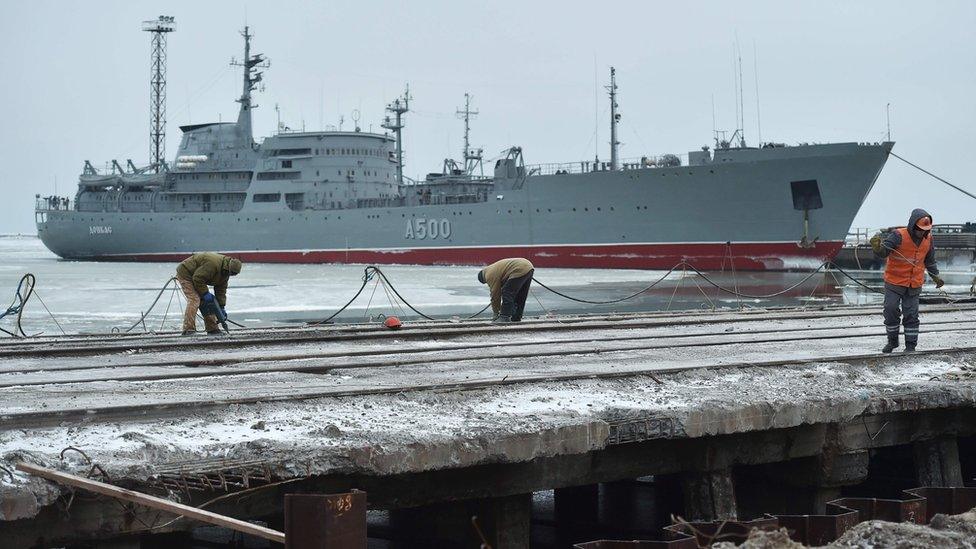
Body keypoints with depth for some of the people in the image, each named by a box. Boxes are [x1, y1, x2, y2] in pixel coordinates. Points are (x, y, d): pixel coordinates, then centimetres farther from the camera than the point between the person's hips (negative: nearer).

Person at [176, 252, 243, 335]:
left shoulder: (225, 272, -2)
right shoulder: (212, 264, -34)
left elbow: (221, 290, 4)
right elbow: (198, 278, -32)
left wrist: (221, 307, 0)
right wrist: (205, 293, -25)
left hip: (196, 277, 10)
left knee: (207, 302, 7)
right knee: (194, 300, -22)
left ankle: (212, 328, 13)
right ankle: (188, 330, -23)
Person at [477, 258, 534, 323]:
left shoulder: (490, 275, -2)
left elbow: (495, 294, 0)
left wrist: (496, 312, 9)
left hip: (520, 271, -11)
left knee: (507, 293, -6)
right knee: (520, 297, 17)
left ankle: (505, 317, -6)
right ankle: (516, 318, 21)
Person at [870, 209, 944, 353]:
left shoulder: (928, 238, 0)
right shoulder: (898, 235, -18)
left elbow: (930, 259, 17)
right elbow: (883, 252, -28)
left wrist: (935, 276, 19)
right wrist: (877, 247, -50)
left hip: (914, 285, 3)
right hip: (894, 282, -3)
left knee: (911, 315, 3)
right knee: (891, 311, 0)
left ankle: (910, 345, 12)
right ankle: (892, 341, 18)